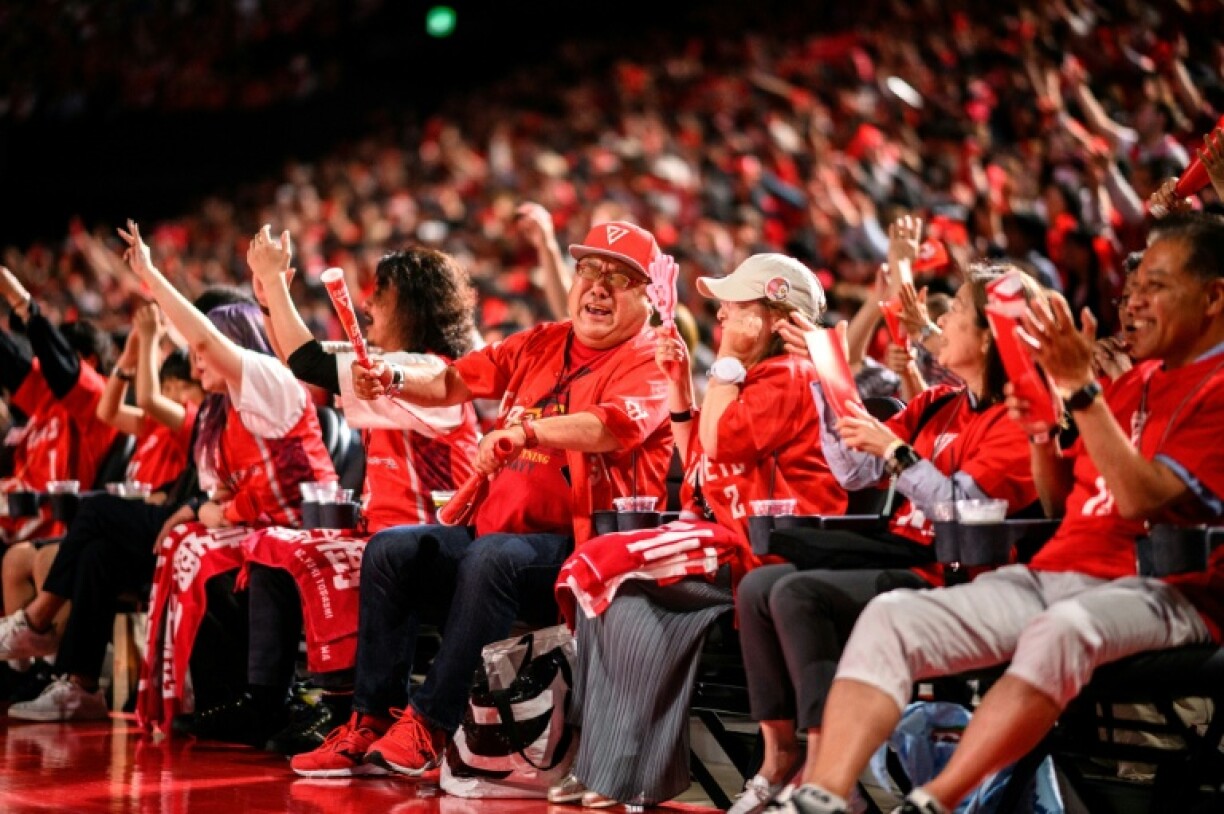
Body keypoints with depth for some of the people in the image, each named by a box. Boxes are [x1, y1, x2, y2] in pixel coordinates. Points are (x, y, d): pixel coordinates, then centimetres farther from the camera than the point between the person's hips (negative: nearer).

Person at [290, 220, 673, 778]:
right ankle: (371, 722, -9)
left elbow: (611, 426, -26)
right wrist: (394, 381, -10)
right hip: (499, 532, 7)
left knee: (490, 556, -34)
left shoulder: (649, 365, -5)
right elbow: (457, 381, 11)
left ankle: (428, 728, -29)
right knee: (391, 550, -9)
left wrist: (527, 430, -42)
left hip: (582, 549, -7)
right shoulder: (539, 344, 17)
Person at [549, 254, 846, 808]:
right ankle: (609, 763, -13)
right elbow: (697, 461, 24)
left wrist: (727, 360, -8)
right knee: (592, 566, -9)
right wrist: (678, 385, 15)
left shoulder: (789, 378, -7)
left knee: (615, 566, -21)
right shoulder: (751, 378, 21)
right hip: (722, 530, 9)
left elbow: (719, 441, -19)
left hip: (763, 547, -9)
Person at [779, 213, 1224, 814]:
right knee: (891, 616, -13)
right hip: (1055, 573, 8)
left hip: (1162, 590, -7)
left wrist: (1082, 387, -19)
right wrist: (1041, 430, 5)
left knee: (1061, 629, -41)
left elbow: (1141, 500, -17)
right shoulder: (1136, 380, 21)